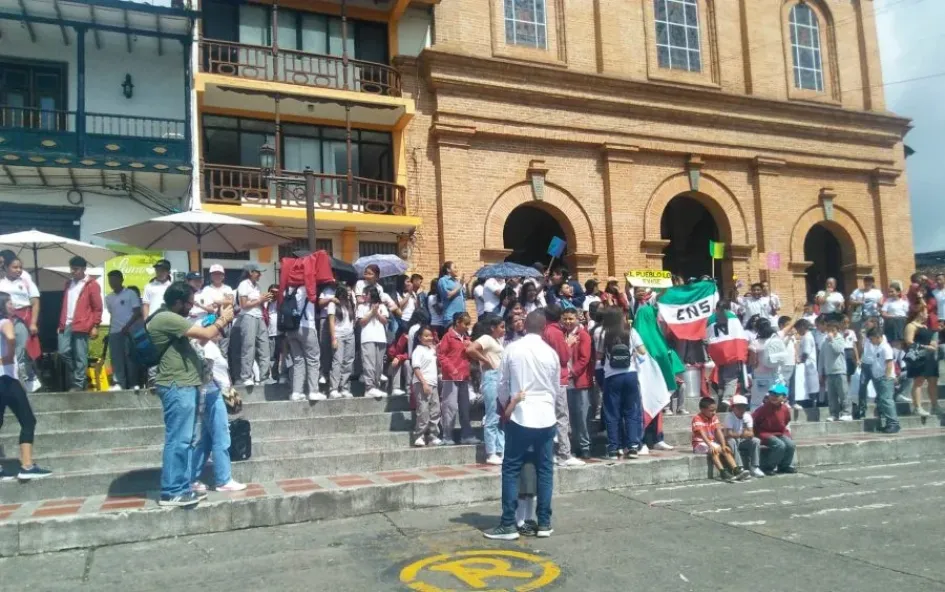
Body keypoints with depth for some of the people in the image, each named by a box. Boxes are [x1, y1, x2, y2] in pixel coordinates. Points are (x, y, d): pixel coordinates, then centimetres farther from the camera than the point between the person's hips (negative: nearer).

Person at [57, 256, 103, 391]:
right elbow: (64, 305, 23)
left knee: (80, 356, -2)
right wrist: (61, 323, 19)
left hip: (81, 326, -6)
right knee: (64, 352, 1)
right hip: (66, 325, 6)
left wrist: (95, 326, -8)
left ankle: (78, 384, 5)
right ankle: (77, 376, 20)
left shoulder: (91, 284, -2)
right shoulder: (68, 284, 18)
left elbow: (97, 308, -4)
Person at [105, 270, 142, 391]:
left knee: (130, 358, -4)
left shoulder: (130, 294, -1)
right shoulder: (108, 298, 15)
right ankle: (118, 383, 3)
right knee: (116, 359, 1)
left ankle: (133, 384, 1)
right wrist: (109, 331, 13)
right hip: (114, 332, 5)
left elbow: (137, 313, -6)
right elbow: (112, 315, 20)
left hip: (128, 331, -5)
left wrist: (127, 327, -13)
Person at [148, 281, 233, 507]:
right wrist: (222, 321, -1)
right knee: (178, 440, -7)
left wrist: (219, 321, 14)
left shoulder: (172, 319, 18)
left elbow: (200, 338, 21)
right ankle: (171, 493, -1)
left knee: (186, 440, 13)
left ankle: (182, 488, 19)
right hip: (177, 387, -11)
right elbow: (205, 334, -18)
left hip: (183, 385, 11)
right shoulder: (167, 319, -16)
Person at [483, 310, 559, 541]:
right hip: (546, 417, 2)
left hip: (520, 417, -2)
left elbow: (502, 384, 4)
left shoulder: (512, 349, -2)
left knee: (511, 470, 3)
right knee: (545, 470, 9)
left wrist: (506, 407, 20)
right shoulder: (551, 352, 4)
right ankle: (544, 523, 12)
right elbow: (556, 388, 12)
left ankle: (508, 524, 2)